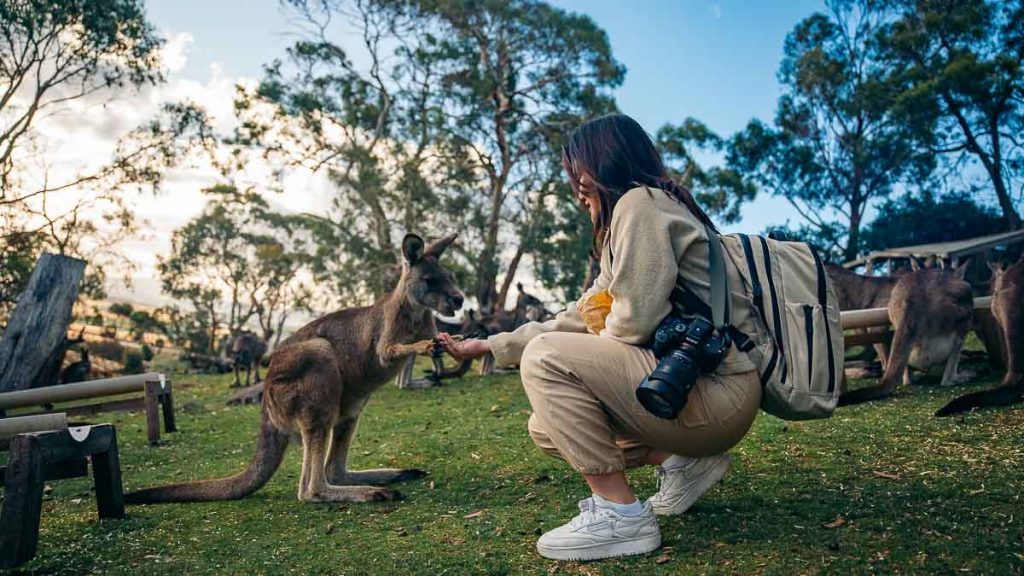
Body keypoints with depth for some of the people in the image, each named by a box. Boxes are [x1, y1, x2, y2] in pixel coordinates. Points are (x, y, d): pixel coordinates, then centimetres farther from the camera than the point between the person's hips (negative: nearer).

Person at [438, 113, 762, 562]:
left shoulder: (641, 201, -11)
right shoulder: (622, 226, 20)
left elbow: (634, 322, -22)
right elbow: (575, 321, 20)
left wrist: (598, 329, 2)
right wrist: (487, 347, 20)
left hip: (718, 388, -10)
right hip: (687, 379, 10)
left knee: (545, 357, -17)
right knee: (547, 427, 11)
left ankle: (620, 515, -11)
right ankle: (684, 460, 12)